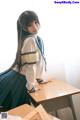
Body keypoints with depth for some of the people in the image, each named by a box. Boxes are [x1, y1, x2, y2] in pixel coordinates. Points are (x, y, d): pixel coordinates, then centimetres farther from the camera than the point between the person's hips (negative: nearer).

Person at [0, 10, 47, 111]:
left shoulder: (37, 38, 3)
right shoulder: (30, 41, -25)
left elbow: (40, 60, 11)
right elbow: (30, 65, -25)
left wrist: (39, 78, 17)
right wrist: (31, 86, -18)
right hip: (20, 79, -7)